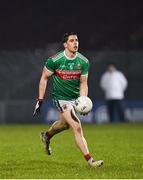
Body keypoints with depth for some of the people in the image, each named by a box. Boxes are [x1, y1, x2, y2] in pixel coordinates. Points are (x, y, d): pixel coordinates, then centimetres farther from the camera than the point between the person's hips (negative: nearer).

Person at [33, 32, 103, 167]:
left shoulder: (83, 62, -8)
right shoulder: (54, 60, -18)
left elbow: (83, 84, -1)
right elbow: (44, 78, -6)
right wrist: (40, 100, -7)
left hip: (75, 97, 5)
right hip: (61, 98, -5)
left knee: (65, 123, 25)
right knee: (77, 127, -17)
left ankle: (47, 136, 57)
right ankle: (89, 160, -16)